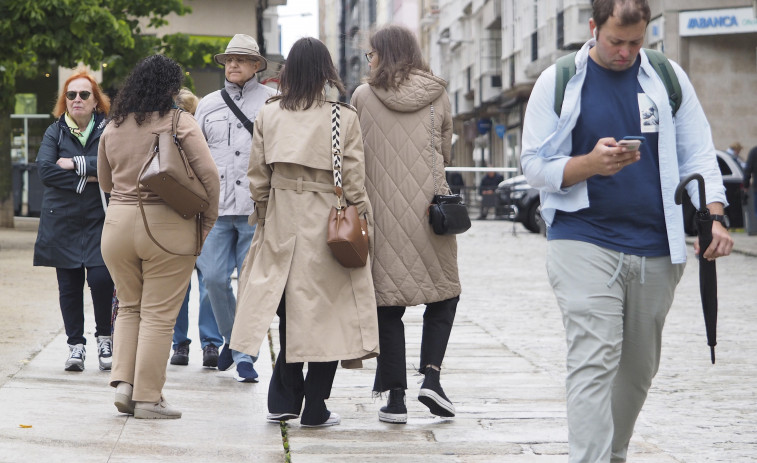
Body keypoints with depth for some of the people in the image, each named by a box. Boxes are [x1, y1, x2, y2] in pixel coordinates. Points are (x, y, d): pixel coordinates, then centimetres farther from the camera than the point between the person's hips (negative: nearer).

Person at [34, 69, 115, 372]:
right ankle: (76, 345, 14)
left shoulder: (109, 130, 2)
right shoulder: (55, 132, 7)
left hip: (99, 218, -2)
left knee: (101, 279, -13)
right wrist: (85, 179, -14)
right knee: (69, 285, 3)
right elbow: (44, 169, -8)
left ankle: (104, 337, 9)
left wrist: (76, 163, -15)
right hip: (63, 219, 2)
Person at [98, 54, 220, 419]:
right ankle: (147, 397, 4)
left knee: (129, 306, 20)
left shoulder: (113, 127, 8)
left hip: (117, 223, 5)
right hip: (167, 226, -5)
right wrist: (206, 222, 0)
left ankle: (123, 382, 9)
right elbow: (208, 175, -11)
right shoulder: (180, 122, -7)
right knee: (158, 314, 2)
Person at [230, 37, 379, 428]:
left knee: (290, 311, 15)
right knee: (324, 314, 3)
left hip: (281, 223, 3)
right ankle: (314, 408, 5)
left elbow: (257, 178, 5)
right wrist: (360, 221, 5)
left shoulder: (268, 115, 2)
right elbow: (353, 179, -5)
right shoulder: (344, 117, -5)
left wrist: (262, 218, 17)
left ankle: (283, 402, 13)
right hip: (327, 222, -3)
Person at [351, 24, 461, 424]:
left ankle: (395, 397, 5)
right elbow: (445, 152, 11)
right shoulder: (438, 95, 3)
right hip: (430, 207, 0)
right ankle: (431, 375, -1)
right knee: (443, 292, 15)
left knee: (388, 302, 6)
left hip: (382, 209, 0)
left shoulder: (363, 96, -1)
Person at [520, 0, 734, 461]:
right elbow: (534, 164, 1)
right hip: (584, 242, -3)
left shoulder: (669, 79, 9)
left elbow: (698, 155, 7)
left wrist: (713, 216, -10)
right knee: (594, 361, -15)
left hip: (656, 249, 3)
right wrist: (590, 164, -18)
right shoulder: (557, 82, 2)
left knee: (638, 367, 12)